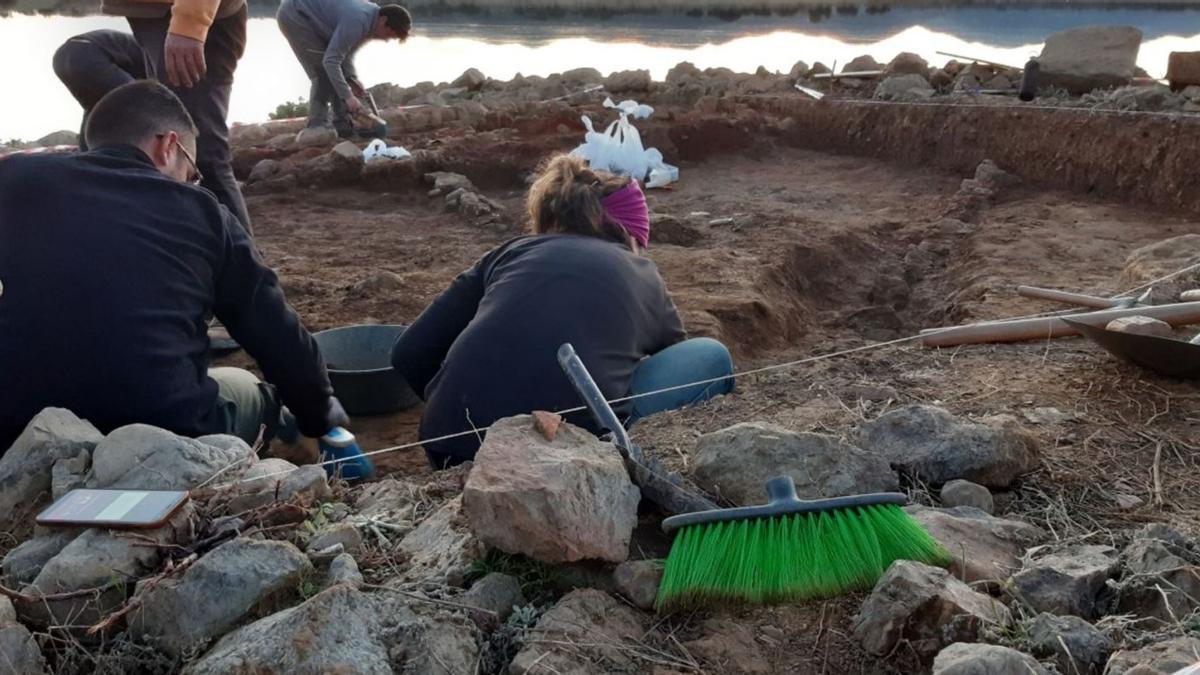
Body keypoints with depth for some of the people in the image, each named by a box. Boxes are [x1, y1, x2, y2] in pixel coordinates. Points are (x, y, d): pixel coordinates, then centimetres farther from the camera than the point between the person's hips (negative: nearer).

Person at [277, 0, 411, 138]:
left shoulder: (370, 19, -1)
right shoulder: (357, 21, -32)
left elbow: (344, 52, 5)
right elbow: (330, 60, -34)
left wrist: (351, 78, -11)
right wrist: (348, 96, -36)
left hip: (309, 17, 9)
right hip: (295, 15, -9)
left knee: (330, 72, 6)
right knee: (323, 73, -13)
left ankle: (343, 124, 10)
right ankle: (317, 128, -9)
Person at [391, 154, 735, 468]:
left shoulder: (512, 252, 21)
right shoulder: (644, 276, 20)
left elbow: (409, 354, 16)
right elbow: (677, 376, 39)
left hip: (453, 450, 4)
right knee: (711, 357, 18)